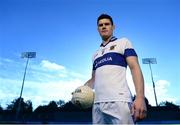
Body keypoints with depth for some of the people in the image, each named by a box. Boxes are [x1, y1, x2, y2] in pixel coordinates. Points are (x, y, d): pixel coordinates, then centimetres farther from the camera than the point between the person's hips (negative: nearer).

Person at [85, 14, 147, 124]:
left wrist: (140, 97, -16)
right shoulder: (96, 54, 22)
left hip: (119, 101, -5)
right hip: (97, 103, 5)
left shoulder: (123, 42, 8)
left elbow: (135, 68, -3)